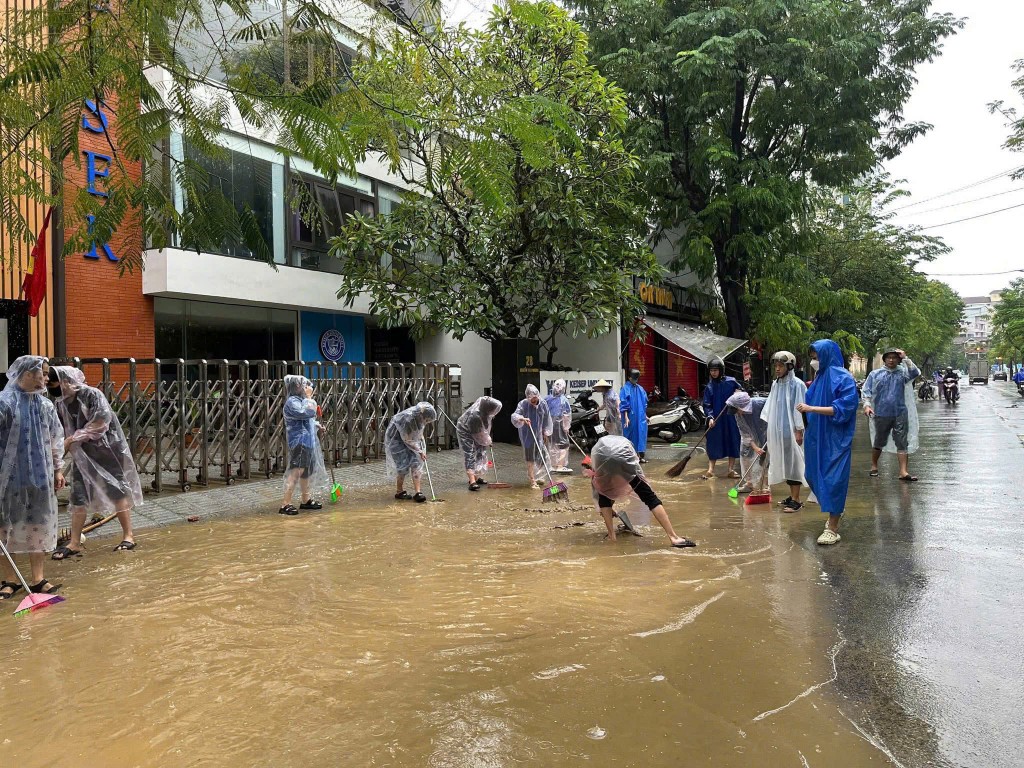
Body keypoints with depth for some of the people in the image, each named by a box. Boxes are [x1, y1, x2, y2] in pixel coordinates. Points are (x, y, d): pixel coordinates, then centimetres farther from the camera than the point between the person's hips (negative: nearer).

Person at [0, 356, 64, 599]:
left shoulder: (44, 404, 6)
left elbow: (55, 440, 13)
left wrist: (57, 469, 14)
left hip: (40, 476, 5)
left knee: (39, 525, 10)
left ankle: (38, 578, 20)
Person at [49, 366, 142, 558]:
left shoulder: (92, 395, -16)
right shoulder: (61, 405, 2)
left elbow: (100, 422, -21)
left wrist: (73, 438, -17)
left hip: (107, 449, -6)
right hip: (82, 453, 6)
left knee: (116, 489, 1)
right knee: (78, 495, 4)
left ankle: (128, 536, 10)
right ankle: (75, 543, 11)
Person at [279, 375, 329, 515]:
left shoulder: (300, 400, 17)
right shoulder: (292, 402, -15)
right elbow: (308, 412, -28)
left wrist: (317, 426, 13)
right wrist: (309, 397, -16)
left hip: (308, 441, 11)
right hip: (299, 442, -11)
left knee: (306, 471, 17)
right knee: (295, 472, -13)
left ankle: (306, 500, 29)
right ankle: (285, 504, -10)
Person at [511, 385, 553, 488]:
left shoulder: (543, 404, -4)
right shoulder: (523, 404, -15)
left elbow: (546, 419, 9)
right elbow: (515, 415, -24)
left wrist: (545, 432, 12)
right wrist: (522, 418, -44)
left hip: (538, 434, 5)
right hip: (527, 435, -5)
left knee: (538, 458, 14)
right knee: (530, 458, -2)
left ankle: (533, 477, 34)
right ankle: (532, 481, 4)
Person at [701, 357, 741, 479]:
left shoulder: (731, 381, -2)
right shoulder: (709, 387, 0)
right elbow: (707, 405, -2)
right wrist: (710, 417, -16)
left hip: (730, 418, 0)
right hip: (716, 419, 0)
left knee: (732, 442, 5)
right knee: (713, 443, 1)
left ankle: (731, 470, 16)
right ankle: (710, 470, 9)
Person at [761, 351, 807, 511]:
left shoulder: (797, 384, -12)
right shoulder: (775, 384, 10)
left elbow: (800, 409, -13)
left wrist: (799, 431, -15)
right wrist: (770, 429, 15)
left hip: (791, 431, -7)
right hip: (778, 431, 7)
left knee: (793, 463, -2)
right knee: (785, 463, 12)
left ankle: (796, 500, 3)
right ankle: (792, 496, 23)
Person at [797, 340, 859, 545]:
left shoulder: (843, 378, -13)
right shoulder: (819, 377, 11)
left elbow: (843, 408, -20)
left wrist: (811, 408, -24)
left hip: (835, 439, -8)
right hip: (817, 437, 8)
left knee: (832, 479, -4)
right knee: (814, 476, 14)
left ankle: (832, 528, 4)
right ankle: (836, 510, 37)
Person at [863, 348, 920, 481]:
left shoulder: (902, 372, 7)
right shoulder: (875, 374, 4)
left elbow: (915, 373, -12)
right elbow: (866, 391, 2)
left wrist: (905, 358, -13)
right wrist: (867, 405, -11)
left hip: (900, 414, 0)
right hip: (881, 414, 0)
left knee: (902, 443, -4)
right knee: (879, 442, 13)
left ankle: (903, 472, -6)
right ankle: (874, 466, 30)